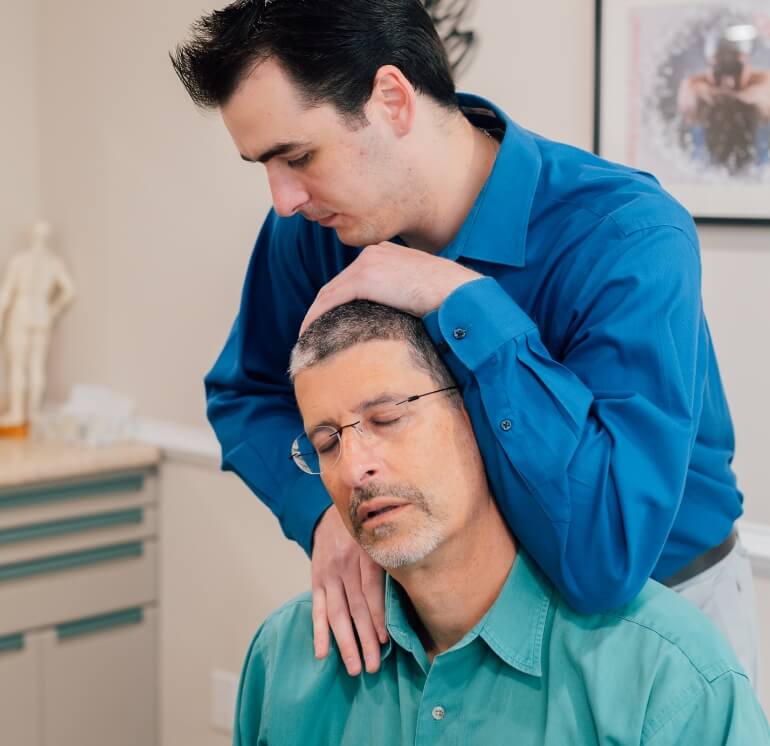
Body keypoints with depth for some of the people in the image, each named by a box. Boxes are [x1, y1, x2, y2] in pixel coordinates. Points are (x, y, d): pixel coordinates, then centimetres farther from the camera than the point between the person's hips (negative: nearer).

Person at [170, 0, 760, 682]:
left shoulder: (628, 240, -29)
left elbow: (605, 562, -37)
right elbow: (245, 395, 2)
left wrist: (462, 302, -37)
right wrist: (325, 506, -19)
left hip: (655, 598, -4)